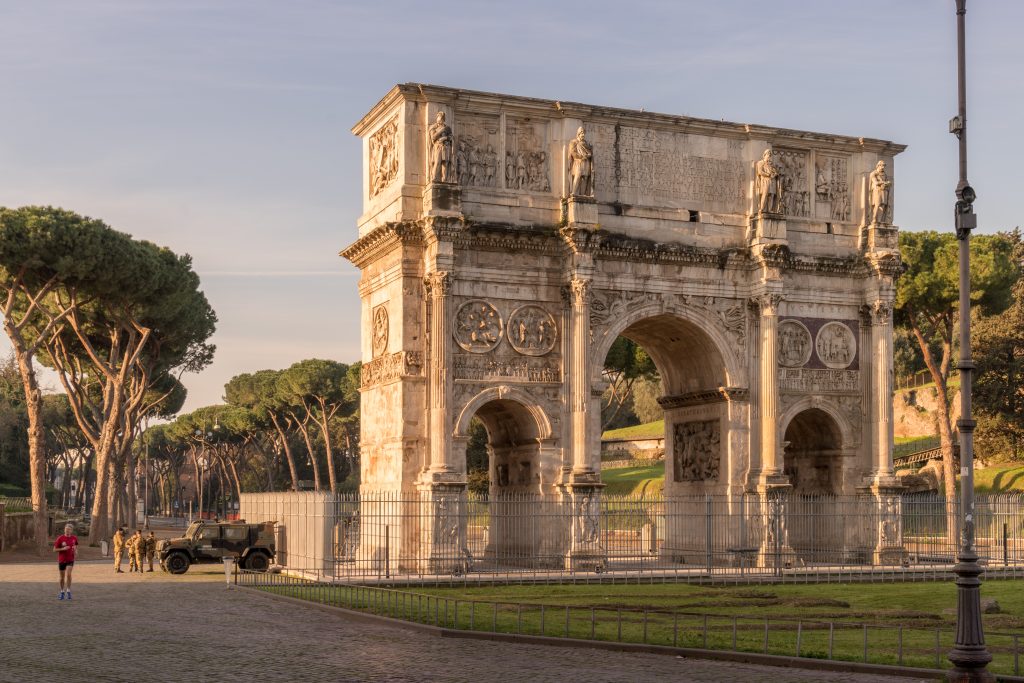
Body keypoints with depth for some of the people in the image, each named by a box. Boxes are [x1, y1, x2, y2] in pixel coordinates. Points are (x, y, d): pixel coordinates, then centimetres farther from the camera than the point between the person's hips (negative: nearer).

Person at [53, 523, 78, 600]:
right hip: (61, 560, 0)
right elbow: (55, 550, -6)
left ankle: (68, 591, -8)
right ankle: (62, 592, 25)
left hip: (70, 559, 0)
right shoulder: (60, 538, -9)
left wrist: (76, 551, -5)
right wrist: (63, 549, -22)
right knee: (62, 577, 8)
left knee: (68, 574, -18)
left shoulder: (74, 538, -1)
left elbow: (76, 546, 16)